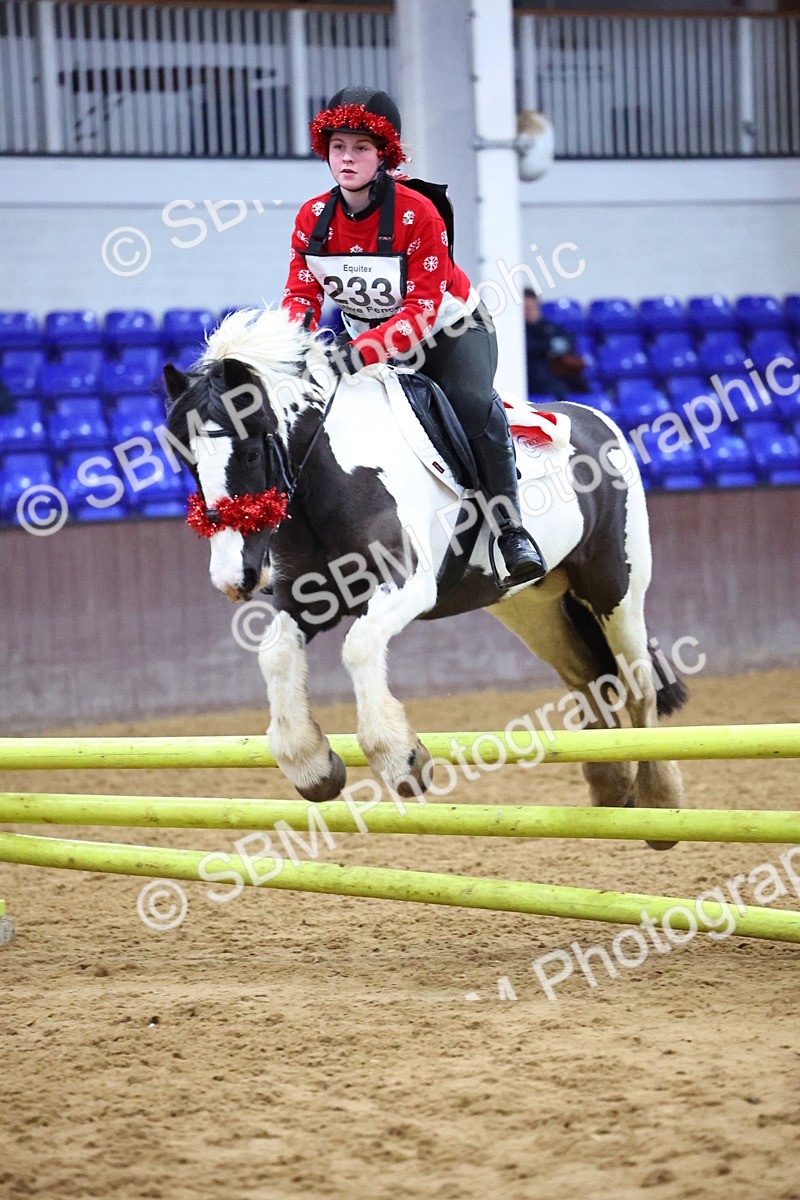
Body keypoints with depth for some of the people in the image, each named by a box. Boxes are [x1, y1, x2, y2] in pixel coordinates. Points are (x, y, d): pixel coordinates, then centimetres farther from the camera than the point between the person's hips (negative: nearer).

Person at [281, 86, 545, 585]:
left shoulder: (418, 212, -24)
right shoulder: (313, 218, -10)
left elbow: (423, 307, -28)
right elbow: (301, 292, -6)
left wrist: (363, 352, -41)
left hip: (451, 327, -5)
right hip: (370, 335, 5)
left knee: (473, 403, -31)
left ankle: (511, 529, -25)